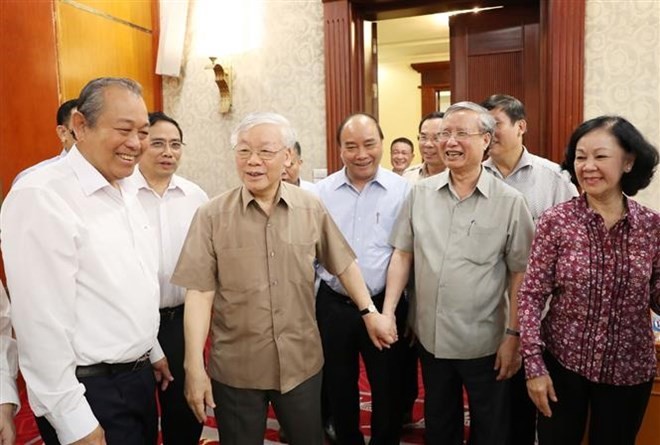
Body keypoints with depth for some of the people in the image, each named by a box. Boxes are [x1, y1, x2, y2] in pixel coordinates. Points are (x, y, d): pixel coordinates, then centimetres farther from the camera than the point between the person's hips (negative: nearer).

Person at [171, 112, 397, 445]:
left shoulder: (311, 208, -2)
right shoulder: (212, 215, -9)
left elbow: (343, 264, 7)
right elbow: (200, 292, -10)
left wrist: (369, 312, 6)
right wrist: (194, 368, -11)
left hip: (302, 362, 2)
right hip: (235, 368, -1)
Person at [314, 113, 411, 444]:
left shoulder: (402, 190, -5)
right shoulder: (322, 191, 0)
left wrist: (400, 307, -7)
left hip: (385, 305, -2)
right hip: (333, 305, 2)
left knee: (388, 388, 14)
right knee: (339, 386, 19)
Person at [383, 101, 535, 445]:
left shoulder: (510, 202, -9)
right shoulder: (420, 193, -1)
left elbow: (520, 274, -6)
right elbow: (403, 254, 2)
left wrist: (513, 335, -7)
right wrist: (387, 312, -4)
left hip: (485, 341, -2)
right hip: (430, 337, 3)